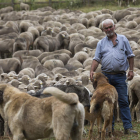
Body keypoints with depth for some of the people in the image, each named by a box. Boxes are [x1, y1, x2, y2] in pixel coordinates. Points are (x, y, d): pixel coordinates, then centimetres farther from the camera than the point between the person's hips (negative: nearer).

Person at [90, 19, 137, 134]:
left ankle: (128, 127, -10)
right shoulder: (101, 43, 12)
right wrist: (92, 71, -9)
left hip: (120, 76, -2)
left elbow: (130, 56, 10)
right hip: (106, 76, 2)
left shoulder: (123, 39, 9)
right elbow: (96, 59, 6)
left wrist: (131, 70, 2)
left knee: (123, 101, -7)